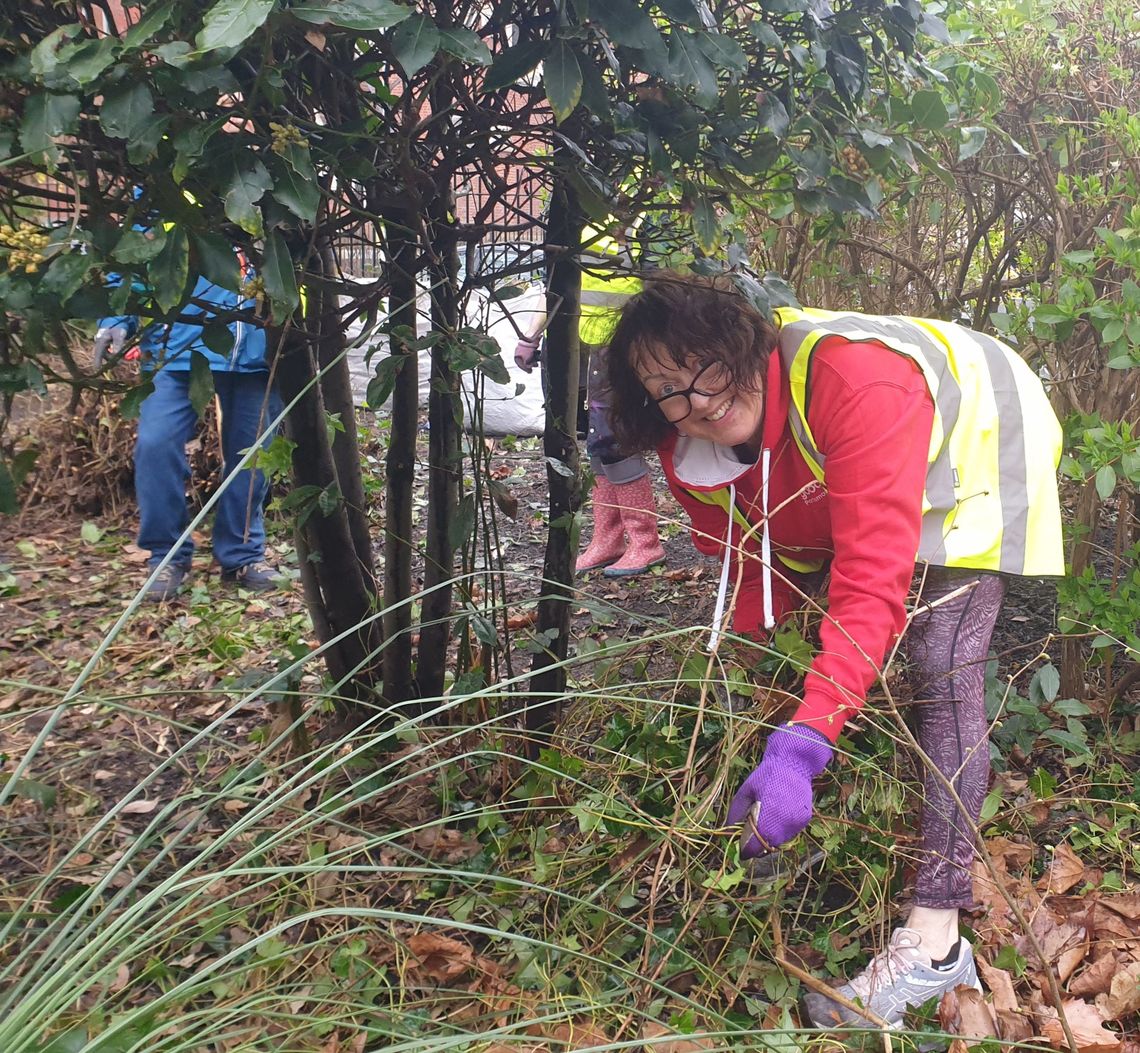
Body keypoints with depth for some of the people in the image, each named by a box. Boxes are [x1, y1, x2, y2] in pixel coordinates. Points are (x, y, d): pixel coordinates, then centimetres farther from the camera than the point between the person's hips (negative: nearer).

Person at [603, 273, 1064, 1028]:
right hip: (835, 486, 7)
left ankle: (936, 940, -18)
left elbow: (872, 586, -50)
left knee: (942, 668, -20)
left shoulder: (853, 380, -45)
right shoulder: (690, 454, -22)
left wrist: (802, 744, -58)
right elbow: (749, 574, -10)